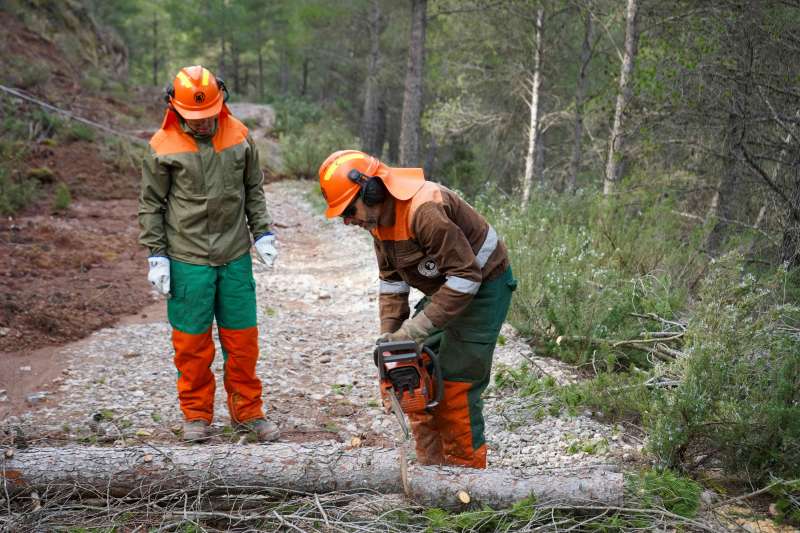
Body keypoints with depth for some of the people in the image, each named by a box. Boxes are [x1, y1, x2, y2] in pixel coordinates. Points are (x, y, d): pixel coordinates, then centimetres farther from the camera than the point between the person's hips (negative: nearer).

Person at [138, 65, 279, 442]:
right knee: (192, 341, 6)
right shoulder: (163, 147, -6)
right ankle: (196, 414, 21)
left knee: (243, 338, 8)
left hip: (236, 256, 3)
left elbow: (254, 189, 13)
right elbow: (150, 205, 0)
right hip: (187, 259, -2)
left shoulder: (238, 136, 2)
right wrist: (156, 256, -4)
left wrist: (262, 233, 6)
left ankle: (247, 412, 20)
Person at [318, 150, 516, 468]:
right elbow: (391, 280, 5)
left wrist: (415, 330, -31)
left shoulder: (425, 209, -33)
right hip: (444, 289, 9)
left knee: (456, 385, -9)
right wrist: (389, 335, -4)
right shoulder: (380, 216, -3)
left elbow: (465, 276, -33)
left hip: (483, 289, -9)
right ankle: (431, 465, 16)